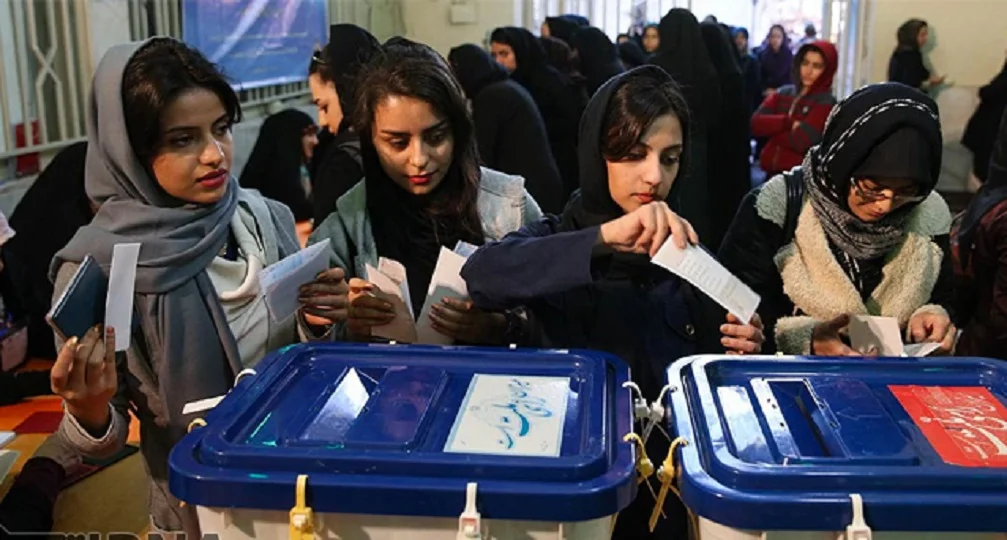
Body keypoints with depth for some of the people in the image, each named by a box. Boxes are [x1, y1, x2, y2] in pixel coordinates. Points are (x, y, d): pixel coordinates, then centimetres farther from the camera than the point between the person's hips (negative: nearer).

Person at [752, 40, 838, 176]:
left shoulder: (826, 103, -8)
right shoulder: (784, 93, 8)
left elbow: (801, 141, -20)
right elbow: (756, 123, -5)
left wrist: (773, 129, -5)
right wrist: (789, 123, -17)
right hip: (772, 171, 5)